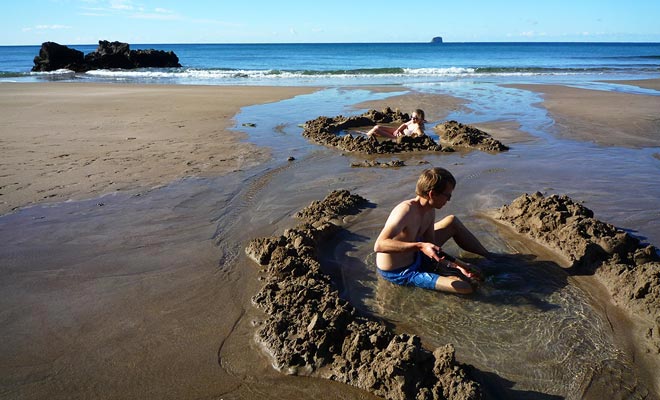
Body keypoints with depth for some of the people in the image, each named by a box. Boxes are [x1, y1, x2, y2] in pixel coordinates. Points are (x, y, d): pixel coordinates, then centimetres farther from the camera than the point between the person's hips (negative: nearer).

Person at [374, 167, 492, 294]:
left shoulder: (430, 212, -3)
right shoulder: (406, 210, -30)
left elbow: (431, 249, 5)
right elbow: (379, 245, -40)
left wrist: (458, 265, -5)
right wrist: (420, 246, -45)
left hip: (415, 256, 9)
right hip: (399, 274, -9)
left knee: (452, 222, 15)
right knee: (467, 287, -21)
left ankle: (488, 257, 32)